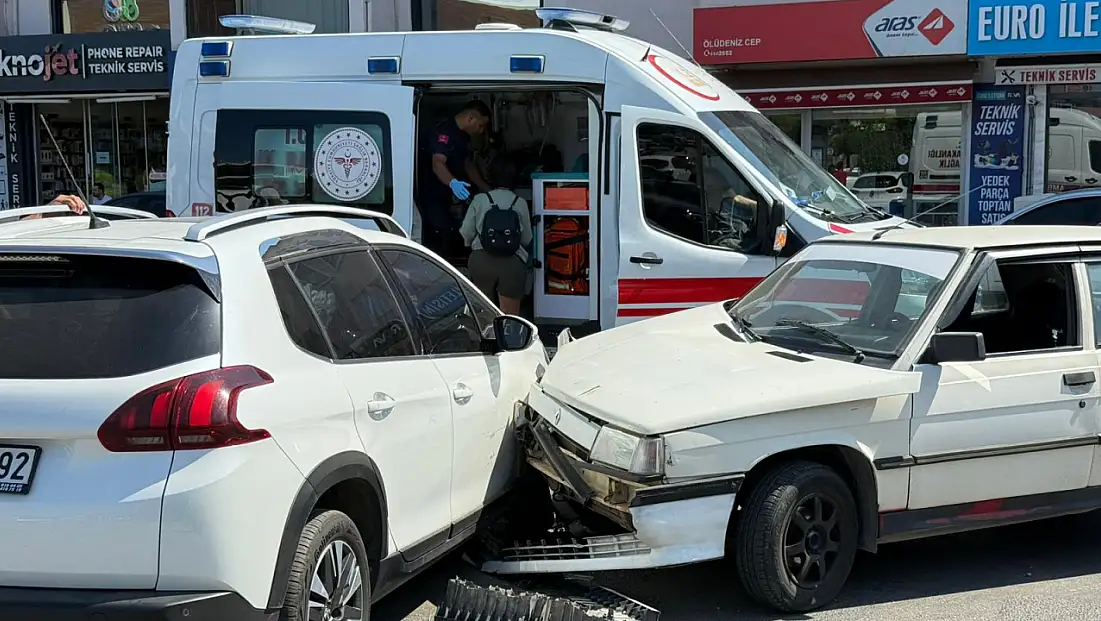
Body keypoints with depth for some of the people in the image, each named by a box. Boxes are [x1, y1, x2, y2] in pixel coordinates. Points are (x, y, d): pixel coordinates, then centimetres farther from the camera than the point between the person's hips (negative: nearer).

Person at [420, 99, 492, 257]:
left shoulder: (464, 135, 13)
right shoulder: (445, 131, -19)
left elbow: (467, 164, 25)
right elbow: (437, 164, -31)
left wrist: (486, 189, 19)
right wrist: (453, 183, -48)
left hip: (447, 196, 10)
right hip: (432, 195, -10)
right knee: (439, 239, -17)